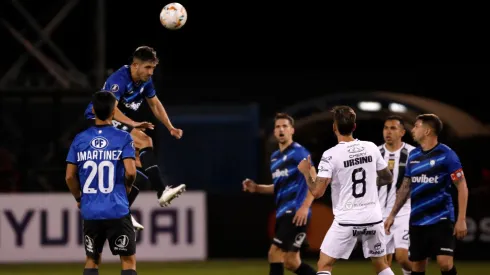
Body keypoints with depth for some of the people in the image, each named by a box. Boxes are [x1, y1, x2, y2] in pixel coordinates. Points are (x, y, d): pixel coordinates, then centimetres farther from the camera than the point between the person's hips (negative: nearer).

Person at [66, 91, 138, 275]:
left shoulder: (80, 140, 4)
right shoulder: (123, 138, -6)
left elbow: (70, 177, 4)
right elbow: (130, 172, -15)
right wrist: (127, 187, 6)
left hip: (90, 212, 3)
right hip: (117, 211, -3)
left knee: (92, 260, 14)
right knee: (128, 260, 3)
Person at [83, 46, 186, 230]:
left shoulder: (145, 80, 3)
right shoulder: (120, 79, -24)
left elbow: (155, 104, 17)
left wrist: (170, 128, 8)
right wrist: (133, 124, -46)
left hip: (120, 122, 9)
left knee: (141, 165, 1)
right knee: (144, 141, -26)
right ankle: (162, 191, -33)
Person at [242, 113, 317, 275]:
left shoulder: (298, 152, -7)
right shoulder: (275, 157, 18)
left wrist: (305, 207, -23)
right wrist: (256, 188, 12)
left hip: (295, 213, -9)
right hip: (282, 213, 9)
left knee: (275, 253, -15)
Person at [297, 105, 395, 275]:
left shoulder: (331, 155, -12)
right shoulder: (371, 148, 1)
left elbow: (317, 192, -14)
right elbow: (388, 178, 14)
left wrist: (306, 172, 4)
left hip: (347, 220, -4)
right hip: (373, 217, 4)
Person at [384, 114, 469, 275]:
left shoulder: (446, 155, -9)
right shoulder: (413, 155, 8)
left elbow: (462, 187, -9)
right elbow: (406, 187, 18)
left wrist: (461, 219, -14)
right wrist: (392, 215, 14)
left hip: (441, 219, -6)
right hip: (417, 221, 6)